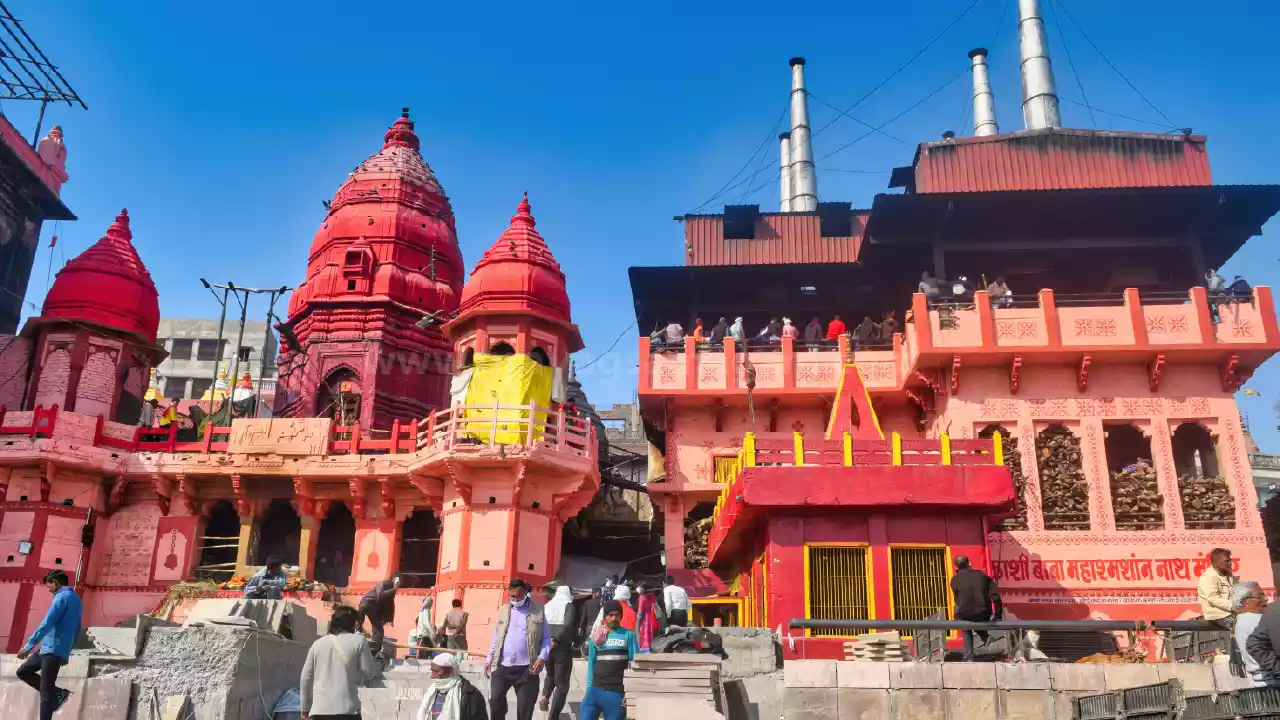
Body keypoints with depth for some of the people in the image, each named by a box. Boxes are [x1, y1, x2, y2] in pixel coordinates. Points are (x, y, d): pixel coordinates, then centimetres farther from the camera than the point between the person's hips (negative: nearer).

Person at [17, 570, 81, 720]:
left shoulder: (62, 597, -11)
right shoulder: (76, 600, 19)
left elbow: (47, 624, -18)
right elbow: (76, 630, 24)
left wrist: (28, 646, -17)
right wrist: (66, 652, 29)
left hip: (52, 649, -9)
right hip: (60, 650, 9)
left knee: (45, 691, -9)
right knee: (23, 671, 18)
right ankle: (57, 693, 12)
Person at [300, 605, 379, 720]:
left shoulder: (317, 643, 13)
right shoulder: (358, 641, 2)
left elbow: (306, 678, 16)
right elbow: (368, 672, 2)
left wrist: (305, 707, 25)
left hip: (319, 709, 4)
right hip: (347, 709, -4)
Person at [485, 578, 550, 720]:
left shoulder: (538, 611, 0)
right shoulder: (504, 610, 10)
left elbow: (546, 638, 2)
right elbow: (496, 638, 15)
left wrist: (542, 657, -12)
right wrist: (489, 659, 11)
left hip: (526, 668, -2)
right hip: (502, 666, 3)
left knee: (525, 707, 4)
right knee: (495, 700, 1)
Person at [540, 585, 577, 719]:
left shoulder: (546, 606, 9)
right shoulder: (569, 606, -5)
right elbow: (569, 625, -21)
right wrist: (556, 638, -18)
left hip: (547, 647, 5)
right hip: (563, 648, -5)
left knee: (550, 675, 29)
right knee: (562, 683, 5)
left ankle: (545, 696, 5)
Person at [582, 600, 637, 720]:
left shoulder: (628, 635, 2)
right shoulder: (597, 636, 10)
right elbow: (591, 663, 12)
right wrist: (589, 688, 5)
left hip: (617, 692, -2)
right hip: (596, 689, 2)